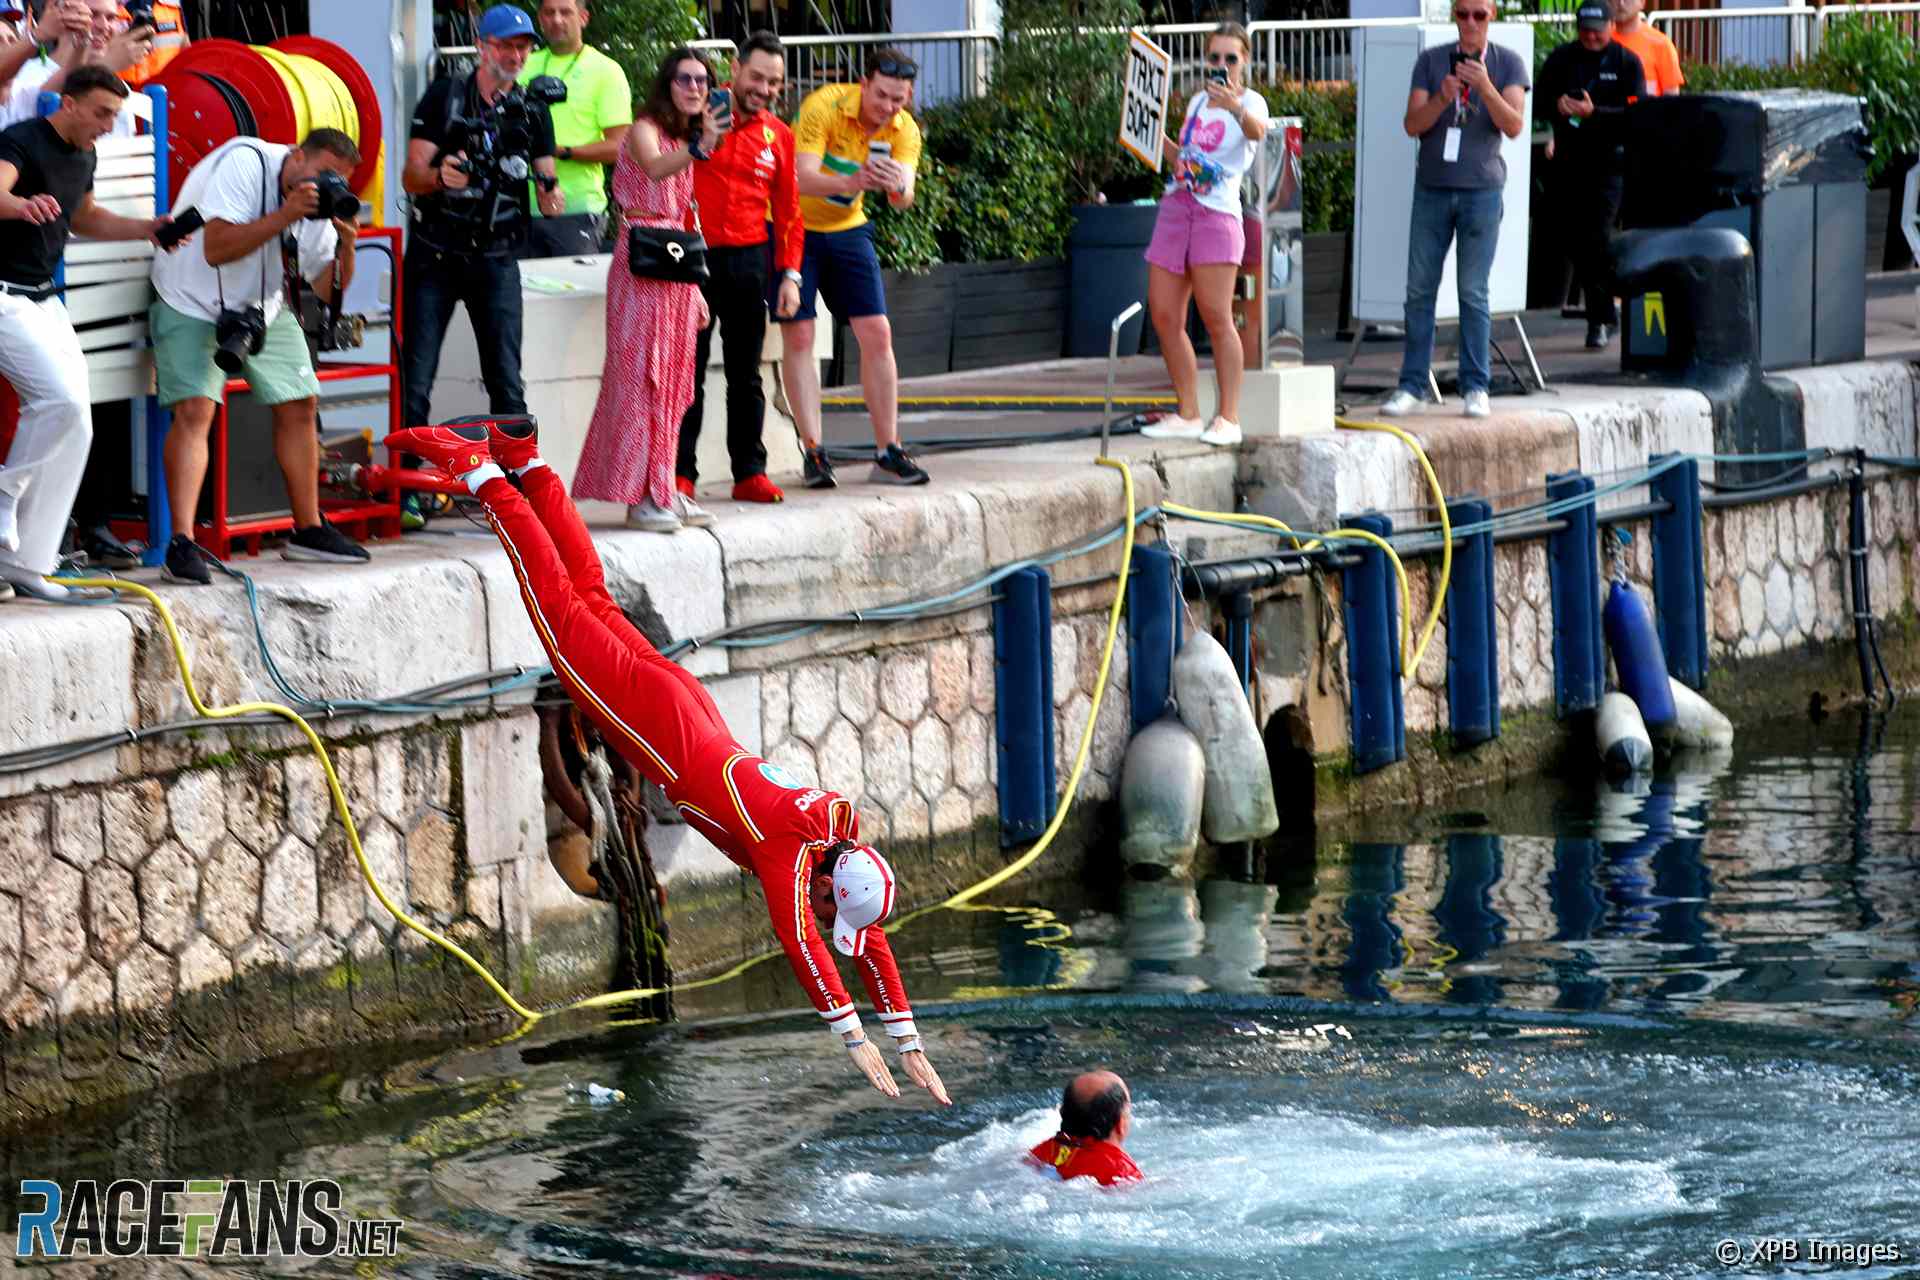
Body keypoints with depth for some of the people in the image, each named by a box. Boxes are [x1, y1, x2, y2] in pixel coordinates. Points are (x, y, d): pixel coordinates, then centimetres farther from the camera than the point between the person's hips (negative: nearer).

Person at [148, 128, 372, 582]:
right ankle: (181, 545, -26)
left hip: (263, 307, 8)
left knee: (300, 404, 7)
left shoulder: (322, 203, -3)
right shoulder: (245, 165, -25)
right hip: (194, 302, -8)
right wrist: (286, 215, -37)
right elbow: (216, 248, -34)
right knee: (194, 409, -21)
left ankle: (308, 529, 23)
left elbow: (328, 290, 0)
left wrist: (346, 245, -19)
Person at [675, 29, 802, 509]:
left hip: (749, 260, 3)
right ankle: (681, 473, 1)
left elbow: (788, 210, 13)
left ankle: (750, 472, 11)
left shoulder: (778, 136, 9)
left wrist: (790, 273, 6)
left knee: (746, 375, 7)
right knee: (688, 370, -2)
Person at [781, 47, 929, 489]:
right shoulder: (823, 106, -24)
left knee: (877, 334, -4)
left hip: (846, 229, 4)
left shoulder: (904, 130, -9)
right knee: (798, 336, -8)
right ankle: (813, 451, -6)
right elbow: (803, 178, -33)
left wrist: (899, 186, -46)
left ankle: (887, 452, 0)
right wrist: (851, 182, -52)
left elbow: (904, 198, -22)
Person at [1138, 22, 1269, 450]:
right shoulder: (1198, 101, 18)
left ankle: (1228, 418, -7)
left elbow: (1257, 130, -30)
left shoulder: (1250, 102, -5)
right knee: (1164, 316, 3)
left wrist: (1237, 109, -51)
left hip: (1217, 214, -7)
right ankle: (1188, 415, 11)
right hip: (1176, 207, 7)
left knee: (1216, 316, -12)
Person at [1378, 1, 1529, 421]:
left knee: (1473, 292, -2)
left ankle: (1476, 388, 1)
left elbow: (1514, 126, -7)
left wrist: (1486, 88, -22)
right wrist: (1442, 98, -17)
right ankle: (1412, 385, 4)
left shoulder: (1508, 63, 4)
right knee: (1419, 290, 1)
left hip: (1481, 190, -2)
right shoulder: (1431, 61, 9)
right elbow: (1412, 125, 1)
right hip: (1432, 189, 2)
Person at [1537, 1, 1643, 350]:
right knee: (1575, 242, 6)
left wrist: (1594, 113, -23)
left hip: (1608, 161, -4)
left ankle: (1598, 320, -9)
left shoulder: (1626, 62, 0)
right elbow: (1537, 102, 7)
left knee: (1597, 239, -14)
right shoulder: (1561, 59, 9)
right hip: (1567, 161, 4)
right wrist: (1556, 107, -16)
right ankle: (1605, 312, 21)